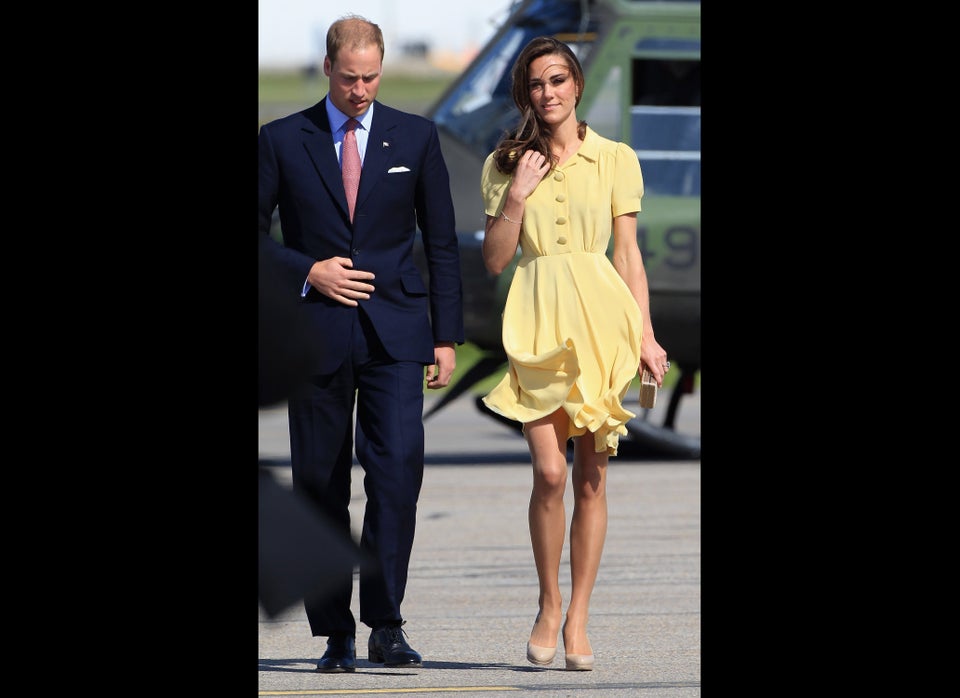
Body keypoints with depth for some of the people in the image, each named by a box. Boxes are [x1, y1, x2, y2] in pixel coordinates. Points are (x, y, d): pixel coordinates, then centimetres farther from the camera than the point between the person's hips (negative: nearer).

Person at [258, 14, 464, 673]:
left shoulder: (416, 137, 8)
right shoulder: (283, 140, 5)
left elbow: (442, 241, 10)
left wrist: (447, 337, 5)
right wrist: (307, 271, -10)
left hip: (394, 333, 0)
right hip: (315, 334, 0)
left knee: (398, 469, -15)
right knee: (320, 484, 2)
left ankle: (386, 626, -10)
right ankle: (335, 635, 9)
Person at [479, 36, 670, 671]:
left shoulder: (615, 160, 7)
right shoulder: (505, 166, 10)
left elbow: (629, 254, 6)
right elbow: (495, 260, 7)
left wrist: (645, 334, -1)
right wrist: (517, 197, -5)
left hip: (601, 315, 0)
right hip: (537, 320, 0)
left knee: (591, 473, 0)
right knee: (550, 470, -12)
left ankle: (578, 619, 6)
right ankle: (549, 605, 6)